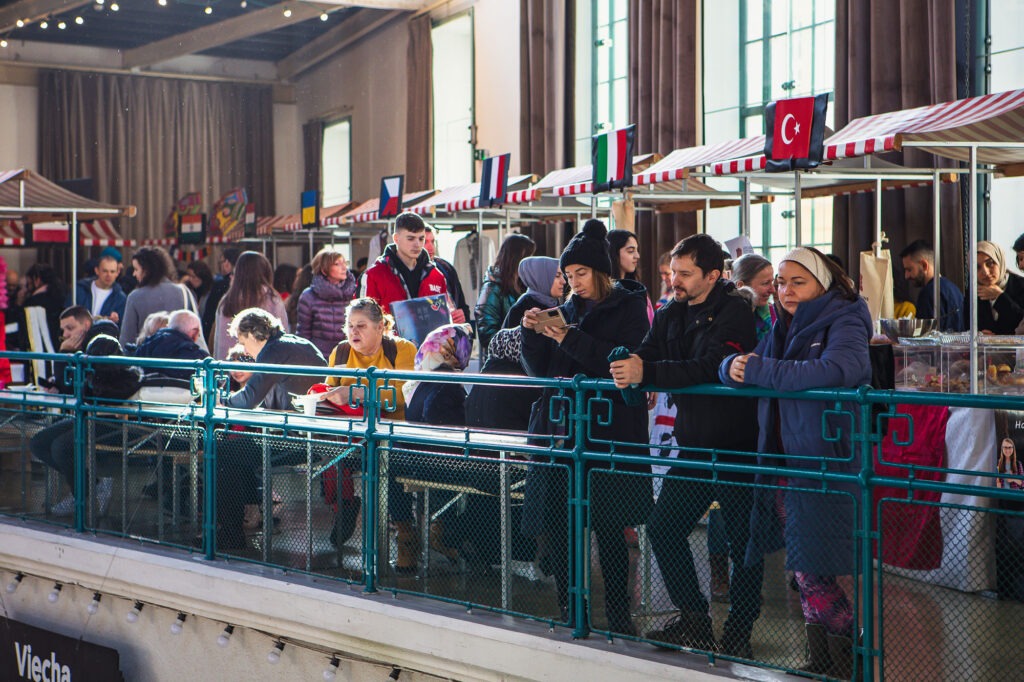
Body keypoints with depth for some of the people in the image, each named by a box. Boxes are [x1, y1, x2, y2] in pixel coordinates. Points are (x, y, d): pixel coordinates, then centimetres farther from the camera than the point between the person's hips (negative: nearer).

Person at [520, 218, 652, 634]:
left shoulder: (628, 307, 2)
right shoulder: (568, 310, 17)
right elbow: (540, 371, 15)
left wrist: (570, 340, -15)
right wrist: (532, 333, -2)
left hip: (610, 432, -5)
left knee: (609, 529, -5)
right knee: (557, 526, 0)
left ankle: (618, 615, 5)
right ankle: (569, 614, 8)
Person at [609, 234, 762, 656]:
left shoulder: (733, 312, -14)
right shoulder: (671, 315, 9)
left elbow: (710, 368, -28)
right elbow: (644, 359, 1)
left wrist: (646, 372, -34)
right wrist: (626, 369, -23)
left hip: (736, 445, -7)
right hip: (694, 444, 7)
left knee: (743, 543, 0)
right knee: (663, 528, 8)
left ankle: (739, 633, 15)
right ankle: (694, 620, 22)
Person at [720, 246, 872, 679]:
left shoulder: (843, 322, -6)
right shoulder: (783, 328, 17)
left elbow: (836, 369, -26)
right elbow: (734, 367, 15)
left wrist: (759, 370, -22)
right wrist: (733, 367, -12)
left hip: (827, 461, -7)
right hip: (787, 462, 7)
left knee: (811, 570, -7)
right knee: (802, 569, 10)